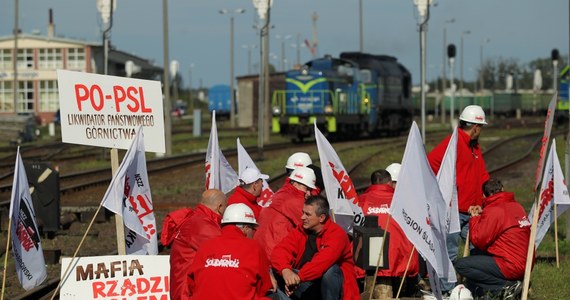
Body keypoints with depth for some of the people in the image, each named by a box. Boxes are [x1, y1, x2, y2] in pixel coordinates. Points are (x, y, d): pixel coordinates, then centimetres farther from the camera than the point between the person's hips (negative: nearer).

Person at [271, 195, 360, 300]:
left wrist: (299, 277, -43)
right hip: (307, 284, 4)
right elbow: (279, 251, -15)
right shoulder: (300, 231, -1)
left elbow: (324, 261, -35)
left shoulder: (336, 234, -17)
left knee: (330, 269, -35)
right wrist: (285, 270, -37)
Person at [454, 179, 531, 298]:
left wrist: (474, 219, 6)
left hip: (510, 266, -9)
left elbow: (478, 240, -10)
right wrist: (481, 216, 16)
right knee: (475, 254, 24)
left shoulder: (492, 211, -13)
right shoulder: (517, 206, 12)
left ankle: (507, 285, -11)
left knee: (460, 265, -7)